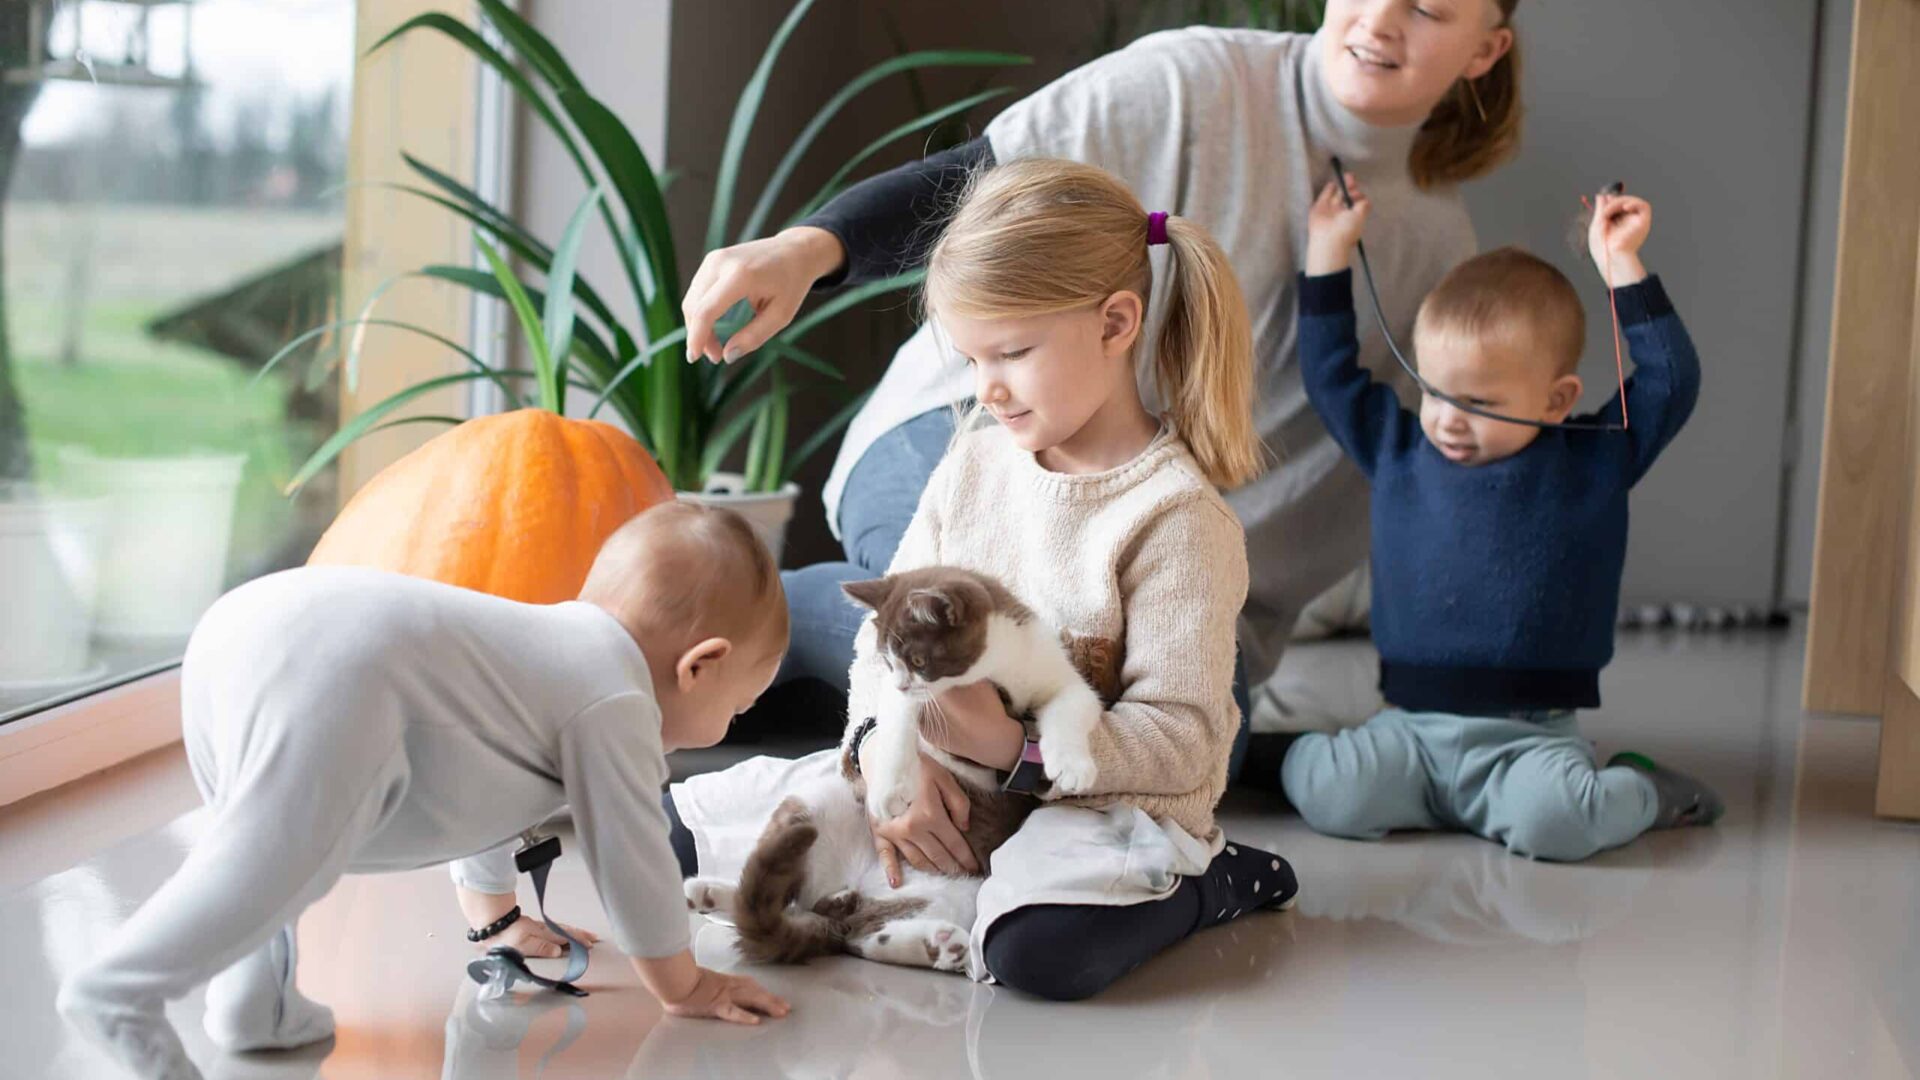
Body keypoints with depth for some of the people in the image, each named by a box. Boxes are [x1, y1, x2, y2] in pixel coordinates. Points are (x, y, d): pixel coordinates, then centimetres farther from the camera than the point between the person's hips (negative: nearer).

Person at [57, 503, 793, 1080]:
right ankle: (120, 991, -14)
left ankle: (252, 1004, 19)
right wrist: (682, 985, 26)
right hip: (323, 678, -10)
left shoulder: (558, 646, 38)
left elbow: (476, 796, 52)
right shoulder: (615, 703, 10)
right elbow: (631, 856, 12)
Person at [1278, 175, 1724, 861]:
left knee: (1554, 822, -31)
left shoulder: (1594, 463, 3)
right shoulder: (1398, 451, 10)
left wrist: (1620, 266, -6)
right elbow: (1330, 373, 17)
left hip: (1531, 734, -2)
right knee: (1323, 791, -24)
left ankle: (1639, 795, 4)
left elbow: (1671, 381, -4)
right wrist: (1329, 250, 15)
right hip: (1410, 726, 3)